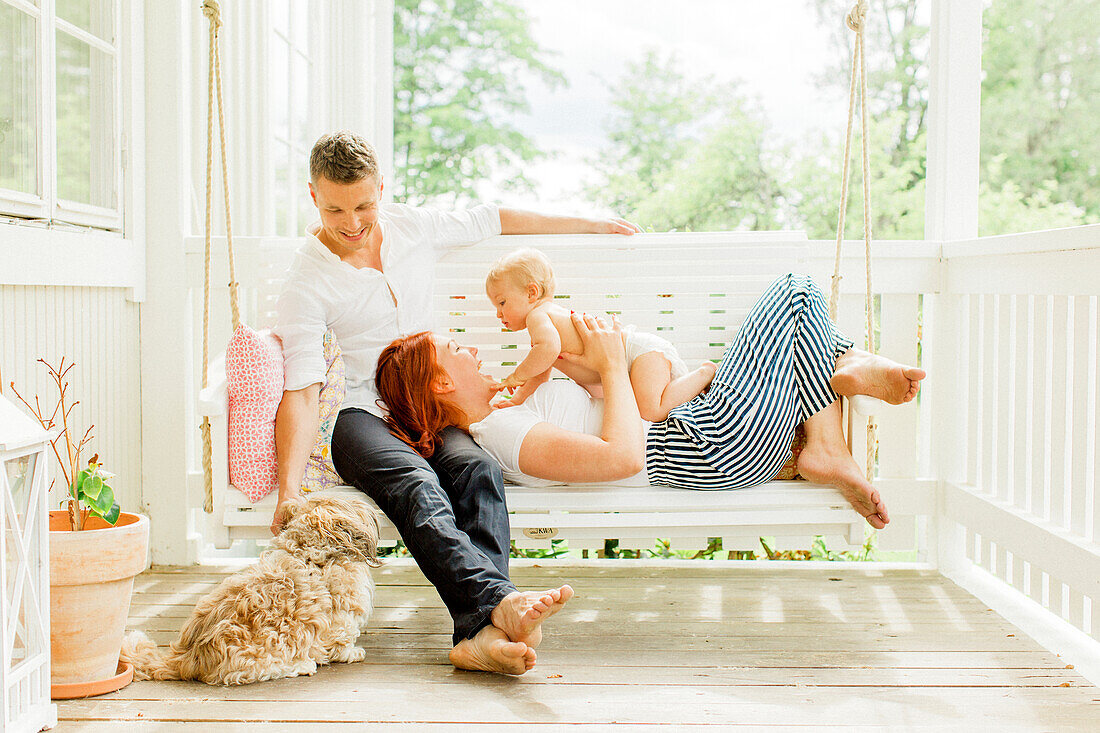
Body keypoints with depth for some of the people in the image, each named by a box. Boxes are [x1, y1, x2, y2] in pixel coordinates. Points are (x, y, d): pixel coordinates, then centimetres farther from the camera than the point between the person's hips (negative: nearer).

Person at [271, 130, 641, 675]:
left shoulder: (413, 227, 5)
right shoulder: (307, 280, -7)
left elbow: (496, 219, 22)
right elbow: (300, 393, -12)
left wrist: (588, 224, 28)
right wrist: (289, 489, -25)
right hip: (362, 417, -3)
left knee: (478, 471, -31)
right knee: (417, 486, -37)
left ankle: (480, 635, -50)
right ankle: (499, 602, -58)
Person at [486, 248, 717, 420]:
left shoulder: (537, 315, -15)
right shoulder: (551, 314, 18)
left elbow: (549, 348, -37)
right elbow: (541, 374, 26)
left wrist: (518, 375, -23)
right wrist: (517, 399, 16)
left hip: (644, 352, -11)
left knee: (651, 411, -30)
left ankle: (705, 374, -9)